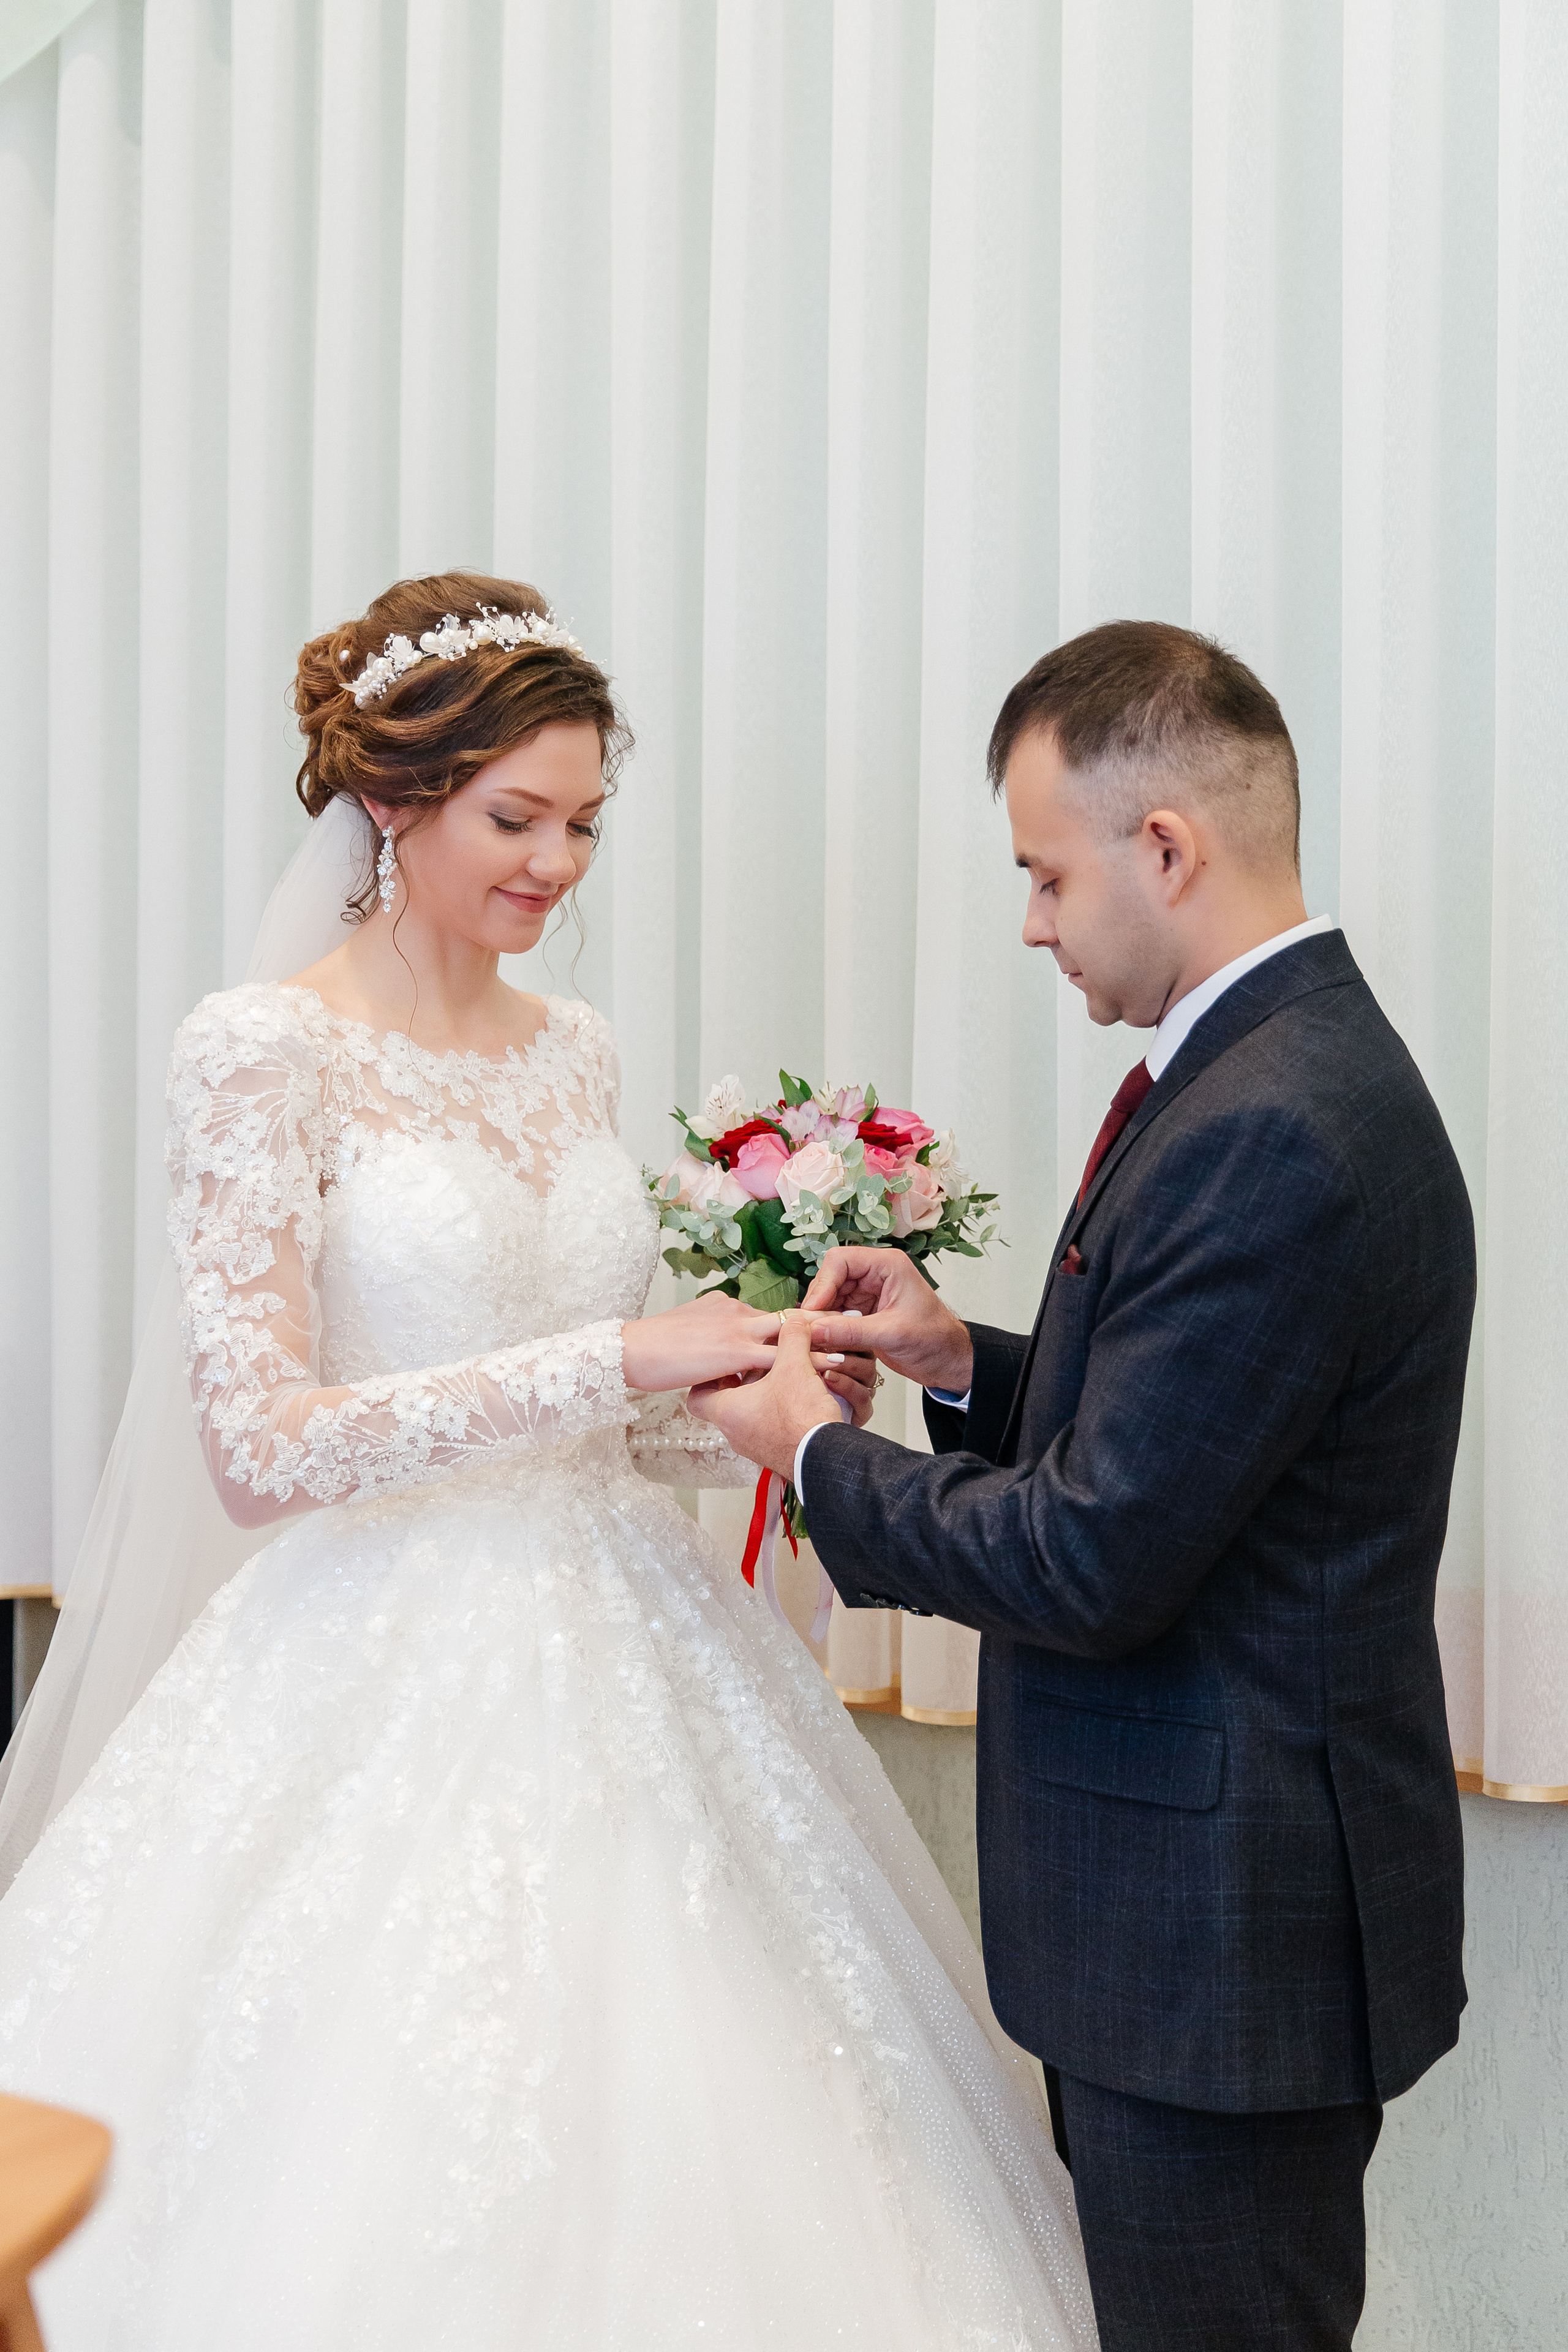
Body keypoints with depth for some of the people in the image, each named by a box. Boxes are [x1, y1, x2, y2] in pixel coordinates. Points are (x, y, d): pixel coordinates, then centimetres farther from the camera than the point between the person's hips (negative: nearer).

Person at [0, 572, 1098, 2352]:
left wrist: (758, 1413, -2)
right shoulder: (269, 1048, -8)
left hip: (612, 1659, 6)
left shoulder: (574, 1054, 10)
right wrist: (616, 1362, -20)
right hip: (390, 1686, -6)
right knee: (397, 2201, 1)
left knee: (669, 2156, 11)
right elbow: (259, 1446, -17)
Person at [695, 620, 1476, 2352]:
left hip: (1222, 1923, -10)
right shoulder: (1287, 1066, 6)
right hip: (1207, 1891, 10)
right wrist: (967, 1362, 1)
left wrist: (816, 1452, -11)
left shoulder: (1272, 1134, -26)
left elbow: (1093, 1561, -24)